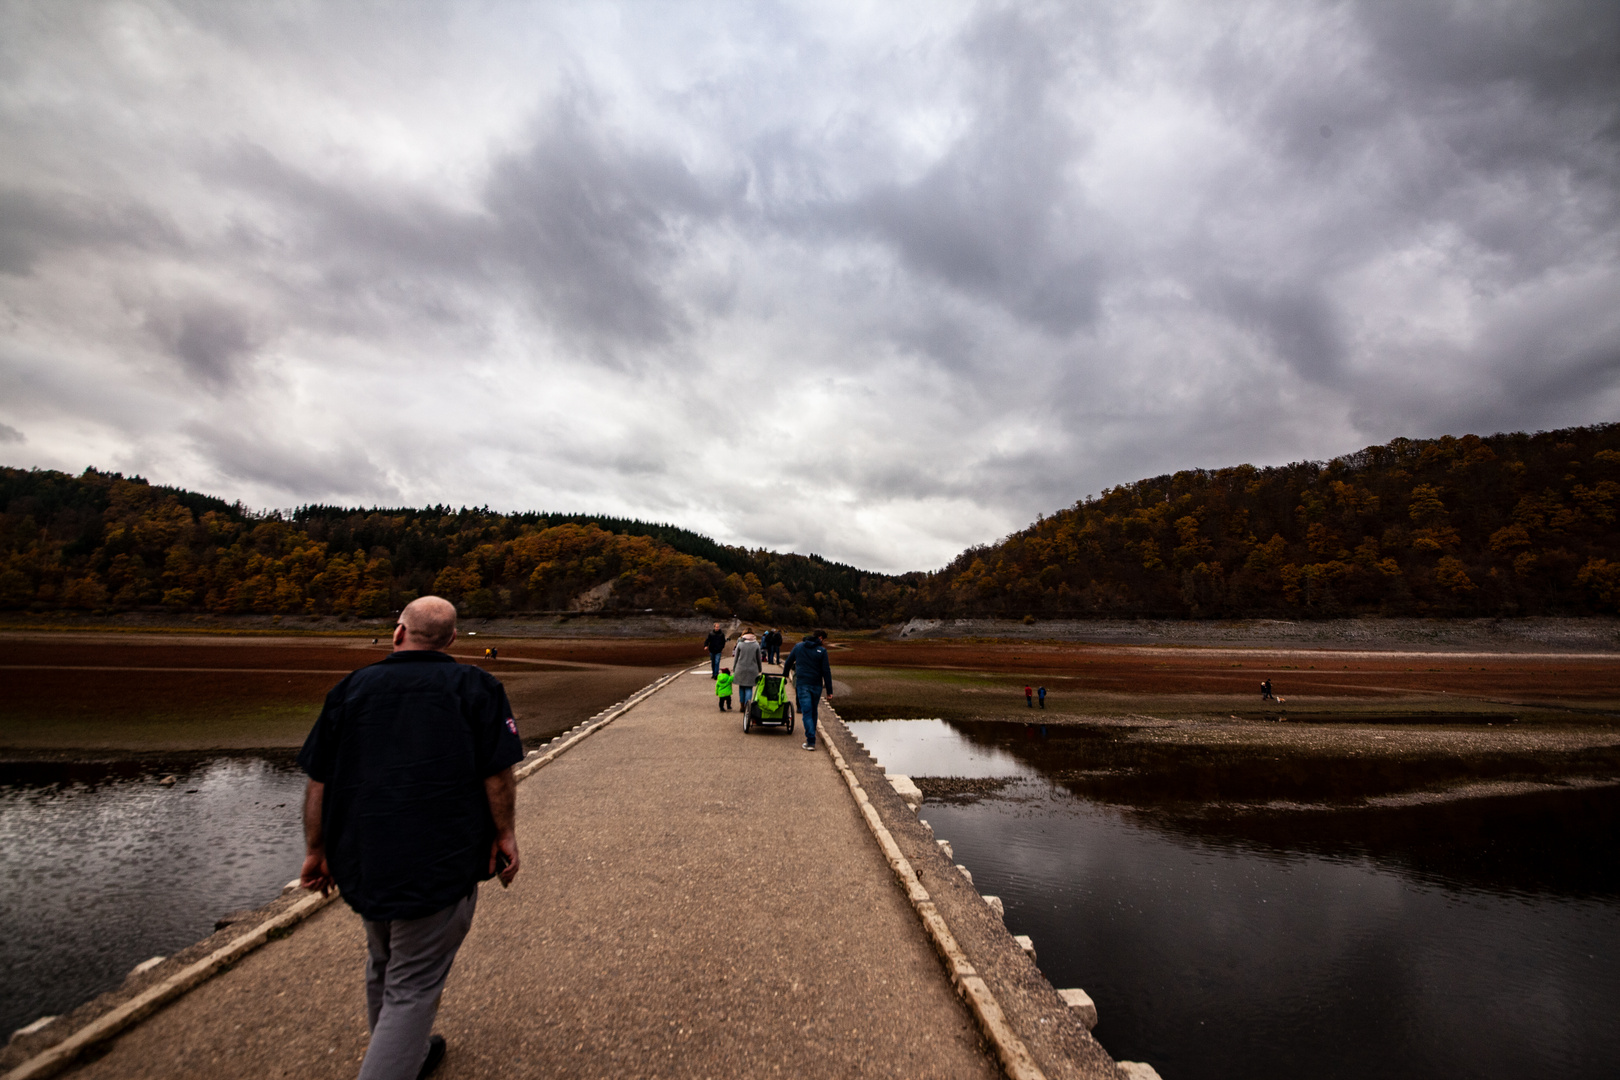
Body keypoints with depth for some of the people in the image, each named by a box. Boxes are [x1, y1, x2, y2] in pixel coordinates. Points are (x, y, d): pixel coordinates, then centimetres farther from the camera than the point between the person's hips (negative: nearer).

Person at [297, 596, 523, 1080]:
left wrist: (316, 850, 15)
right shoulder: (476, 687, -8)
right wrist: (504, 834, 1)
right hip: (440, 865, -5)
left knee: (383, 966, 26)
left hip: (361, 860, 5)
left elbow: (318, 781, 4)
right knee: (412, 985, 7)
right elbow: (498, 774, -12)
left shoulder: (351, 687, 2)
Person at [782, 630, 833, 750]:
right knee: (813, 711, 17)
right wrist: (829, 691, -4)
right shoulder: (822, 651, -4)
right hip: (816, 685, 0)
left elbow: (788, 663, 14)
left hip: (802, 684, 0)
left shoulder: (798, 647, 5)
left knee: (807, 712, -4)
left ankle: (811, 741, -13)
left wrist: (784, 676, 31)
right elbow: (826, 672, -7)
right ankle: (811, 736, 28)